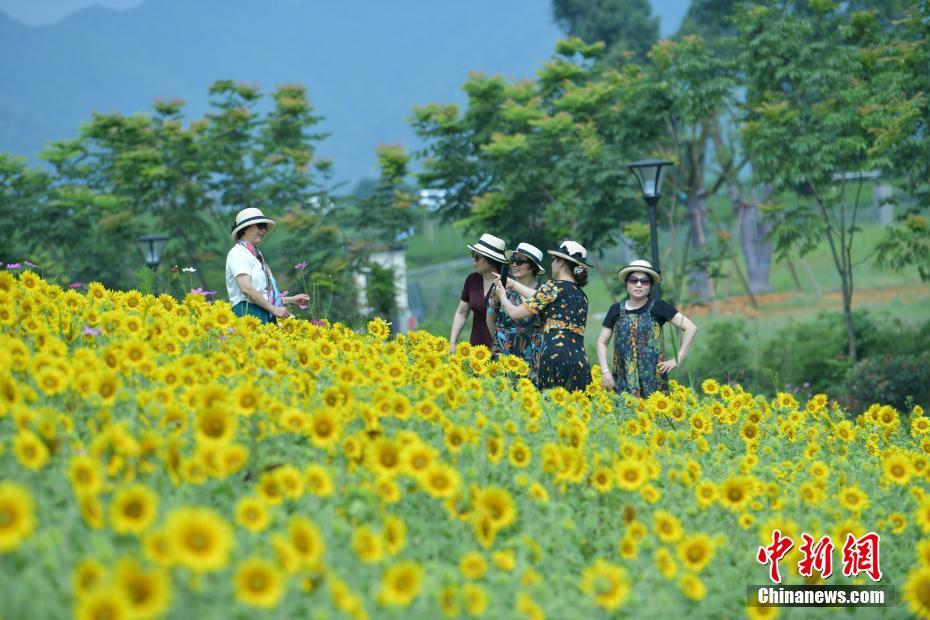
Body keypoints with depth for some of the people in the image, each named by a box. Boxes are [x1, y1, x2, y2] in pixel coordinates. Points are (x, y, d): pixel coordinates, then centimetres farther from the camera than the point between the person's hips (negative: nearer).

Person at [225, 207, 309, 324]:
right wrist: (274, 309, -14)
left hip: (265, 315, 8)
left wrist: (291, 300, 21)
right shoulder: (239, 253, -4)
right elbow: (246, 288, -15)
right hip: (248, 311, -8)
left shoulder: (256, 254, 22)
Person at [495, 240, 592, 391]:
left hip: (556, 357, -6)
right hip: (580, 360, 7)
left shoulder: (554, 287, 0)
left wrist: (503, 296, 24)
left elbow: (515, 314, 4)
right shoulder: (582, 295, 21)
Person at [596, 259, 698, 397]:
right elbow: (602, 342, 14)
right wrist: (605, 371, 3)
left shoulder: (658, 307, 2)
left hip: (652, 378, -2)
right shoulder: (616, 310, 10)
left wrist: (678, 359, -4)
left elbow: (691, 328, 0)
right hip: (623, 379, 2)